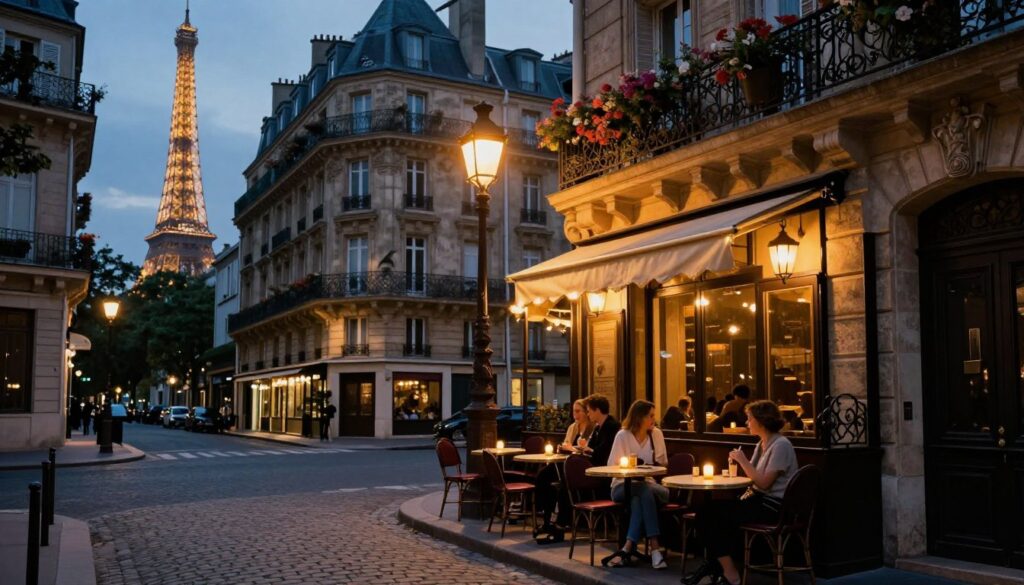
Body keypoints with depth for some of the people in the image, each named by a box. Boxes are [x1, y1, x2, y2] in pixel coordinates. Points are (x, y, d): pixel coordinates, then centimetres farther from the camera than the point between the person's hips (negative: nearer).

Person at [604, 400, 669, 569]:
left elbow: (663, 463, 13)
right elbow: (611, 466, -5)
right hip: (622, 486, -2)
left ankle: (628, 548, -39)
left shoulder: (656, 434, 3)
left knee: (639, 499, -36)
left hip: (647, 485, 3)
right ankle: (655, 547, -44)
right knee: (645, 492, -37)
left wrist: (647, 468, -6)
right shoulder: (622, 435, -6)